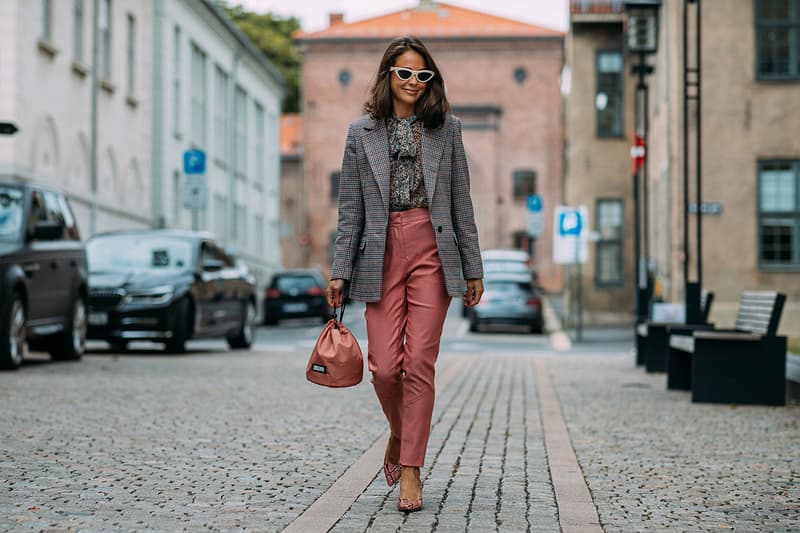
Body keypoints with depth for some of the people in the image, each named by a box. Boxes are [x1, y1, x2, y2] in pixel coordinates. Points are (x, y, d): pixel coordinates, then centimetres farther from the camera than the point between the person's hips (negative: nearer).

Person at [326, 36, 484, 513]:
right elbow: (351, 209, 7)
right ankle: (400, 433, 27)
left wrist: (473, 268, 6)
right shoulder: (362, 133, 9)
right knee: (384, 366, -4)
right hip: (381, 254, 1)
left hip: (432, 251, 0)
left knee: (420, 363, -5)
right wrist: (340, 272, 1)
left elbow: (461, 203, 8)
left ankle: (411, 469, 2)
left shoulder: (447, 129, 8)